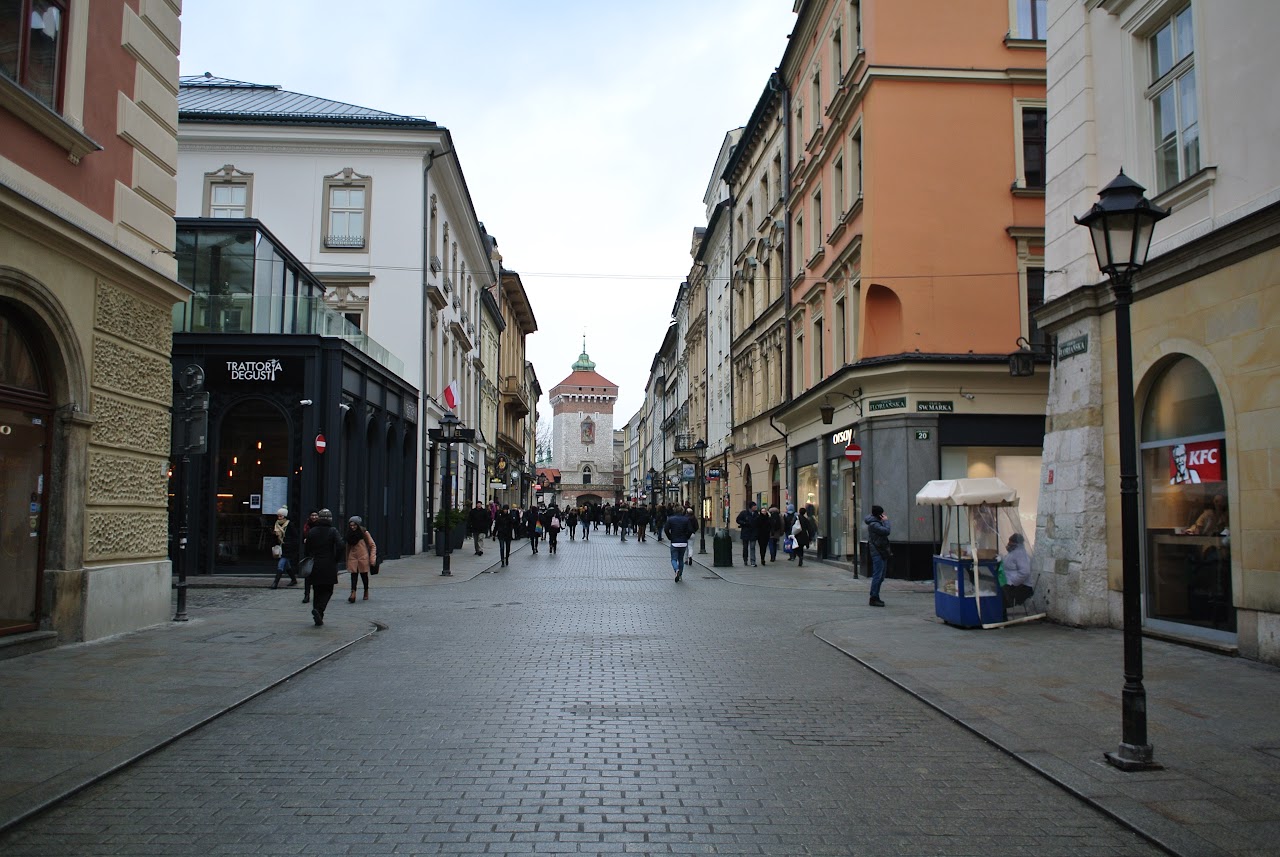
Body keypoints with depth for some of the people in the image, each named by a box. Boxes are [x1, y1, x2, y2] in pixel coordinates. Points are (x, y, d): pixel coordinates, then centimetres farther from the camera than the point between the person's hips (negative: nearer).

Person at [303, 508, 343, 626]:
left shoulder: (311, 532, 3)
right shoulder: (333, 531, -6)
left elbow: (306, 549, 4)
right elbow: (340, 546, -15)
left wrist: (310, 560, 15)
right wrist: (335, 560, -2)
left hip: (315, 566, 3)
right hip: (329, 566, -3)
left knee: (317, 591, 13)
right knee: (327, 591, 5)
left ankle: (318, 616, 12)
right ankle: (318, 609, -18)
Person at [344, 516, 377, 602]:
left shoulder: (364, 533, -5)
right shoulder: (350, 534, 8)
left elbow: (373, 546, -4)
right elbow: (348, 547, 14)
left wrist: (372, 559, -11)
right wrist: (347, 561, 11)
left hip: (363, 557, -3)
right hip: (353, 558, 3)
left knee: (364, 575, 8)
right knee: (353, 575, -8)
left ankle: (366, 592, 27)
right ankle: (353, 594, -17)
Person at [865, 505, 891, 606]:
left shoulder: (877, 522, 16)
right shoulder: (873, 524, -17)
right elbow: (886, 531, -25)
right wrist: (886, 521, -13)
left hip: (882, 552, 11)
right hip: (878, 552, -11)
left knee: (880, 577, 14)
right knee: (877, 576, -10)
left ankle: (875, 597, 20)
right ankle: (873, 599, -8)